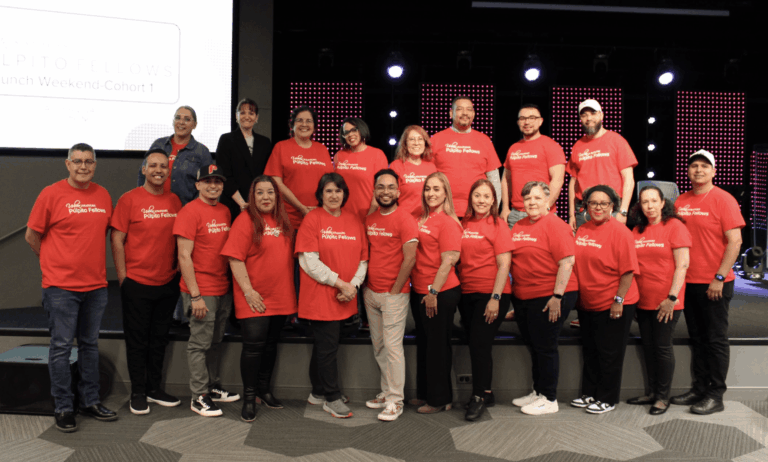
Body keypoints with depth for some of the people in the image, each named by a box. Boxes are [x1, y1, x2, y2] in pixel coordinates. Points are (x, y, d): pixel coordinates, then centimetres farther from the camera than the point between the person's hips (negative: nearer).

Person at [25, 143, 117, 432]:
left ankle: (90, 402, 25)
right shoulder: (52, 194, -5)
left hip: (96, 285, 5)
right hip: (61, 286, -4)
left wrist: (93, 262, 11)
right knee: (61, 347, 2)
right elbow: (32, 236, 1)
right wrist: (54, 263, 7)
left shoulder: (103, 196, 7)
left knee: (90, 345, 13)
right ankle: (63, 409, 13)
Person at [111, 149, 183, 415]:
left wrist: (178, 269, 7)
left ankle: (155, 389, 27)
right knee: (137, 340, 6)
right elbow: (117, 239, -7)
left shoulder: (174, 201, 6)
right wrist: (123, 276, -9)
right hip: (137, 282, -4)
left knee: (160, 338, 14)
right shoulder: (130, 199, -6)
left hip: (168, 283, 4)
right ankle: (138, 393, 19)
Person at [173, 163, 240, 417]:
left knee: (216, 341, 16)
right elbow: (184, 256, -14)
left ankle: (213, 387, 29)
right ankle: (199, 397, 11)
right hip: (201, 290, -7)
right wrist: (195, 295, -17)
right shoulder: (190, 212, -10)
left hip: (223, 289, 7)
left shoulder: (225, 211, 12)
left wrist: (232, 284, 11)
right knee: (200, 343, 1)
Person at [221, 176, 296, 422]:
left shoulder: (283, 221, 10)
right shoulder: (245, 220, -10)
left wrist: (290, 293, 14)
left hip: (280, 297, 6)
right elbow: (235, 259, -14)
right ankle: (249, 398, 11)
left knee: (270, 344, 15)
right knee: (253, 345, -4)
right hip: (254, 299, -6)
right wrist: (248, 291, -18)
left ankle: (264, 390, 31)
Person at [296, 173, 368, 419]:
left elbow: (363, 258, 9)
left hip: (346, 297, 5)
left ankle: (319, 391, 31)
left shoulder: (354, 221, 9)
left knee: (325, 344, 17)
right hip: (320, 295, -5)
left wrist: (354, 285, -7)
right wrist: (340, 283, -14)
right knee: (328, 346, 0)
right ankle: (332, 398, 14)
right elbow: (309, 260, -13)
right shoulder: (312, 218, -6)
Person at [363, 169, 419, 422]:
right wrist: (365, 286, 8)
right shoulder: (369, 219, 10)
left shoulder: (405, 219, -10)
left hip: (394, 294, -7)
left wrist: (395, 291, -11)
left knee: (392, 346, -4)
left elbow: (409, 259, -13)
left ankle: (395, 401, 5)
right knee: (378, 346, 12)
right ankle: (386, 391, 25)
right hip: (371, 292, 7)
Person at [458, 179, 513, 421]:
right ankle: (486, 393, 25)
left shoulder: (498, 225, -5)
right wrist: (457, 289, 5)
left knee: (480, 344, -6)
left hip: (491, 294, -5)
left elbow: (504, 265, -9)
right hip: (467, 293, 5)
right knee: (475, 344, 10)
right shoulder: (463, 224, 8)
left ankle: (479, 397, 8)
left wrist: (495, 298, -15)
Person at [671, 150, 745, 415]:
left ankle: (716, 395, 11)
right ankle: (699, 389, 23)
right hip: (688, 282, 6)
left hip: (714, 284, -5)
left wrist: (719, 277, -16)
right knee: (697, 338, 13)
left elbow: (735, 241, -12)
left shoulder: (723, 200, -7)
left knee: (716, 340, 2)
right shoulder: (681, 202, 8)